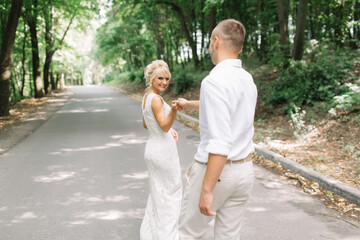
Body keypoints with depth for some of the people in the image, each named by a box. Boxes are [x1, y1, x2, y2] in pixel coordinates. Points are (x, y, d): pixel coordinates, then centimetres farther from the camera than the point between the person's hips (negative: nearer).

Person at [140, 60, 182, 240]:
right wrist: (174, 109, -43)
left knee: (157, 193, 20)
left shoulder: (146, 97, 11)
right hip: (163, 151, -10)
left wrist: (169, 129, 18)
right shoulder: (155, 99, -18)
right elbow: (164, 125, -27)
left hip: (152, 149, 10)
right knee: (171, 194, 4)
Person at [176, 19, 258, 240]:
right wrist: (188, 104, 43)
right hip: (245, 169, 7)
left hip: (215, 171, -7)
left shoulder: (215, 81, -23)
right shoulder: (247, 79, 6)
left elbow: (220, 143, -29)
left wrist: (207, 190, -24)